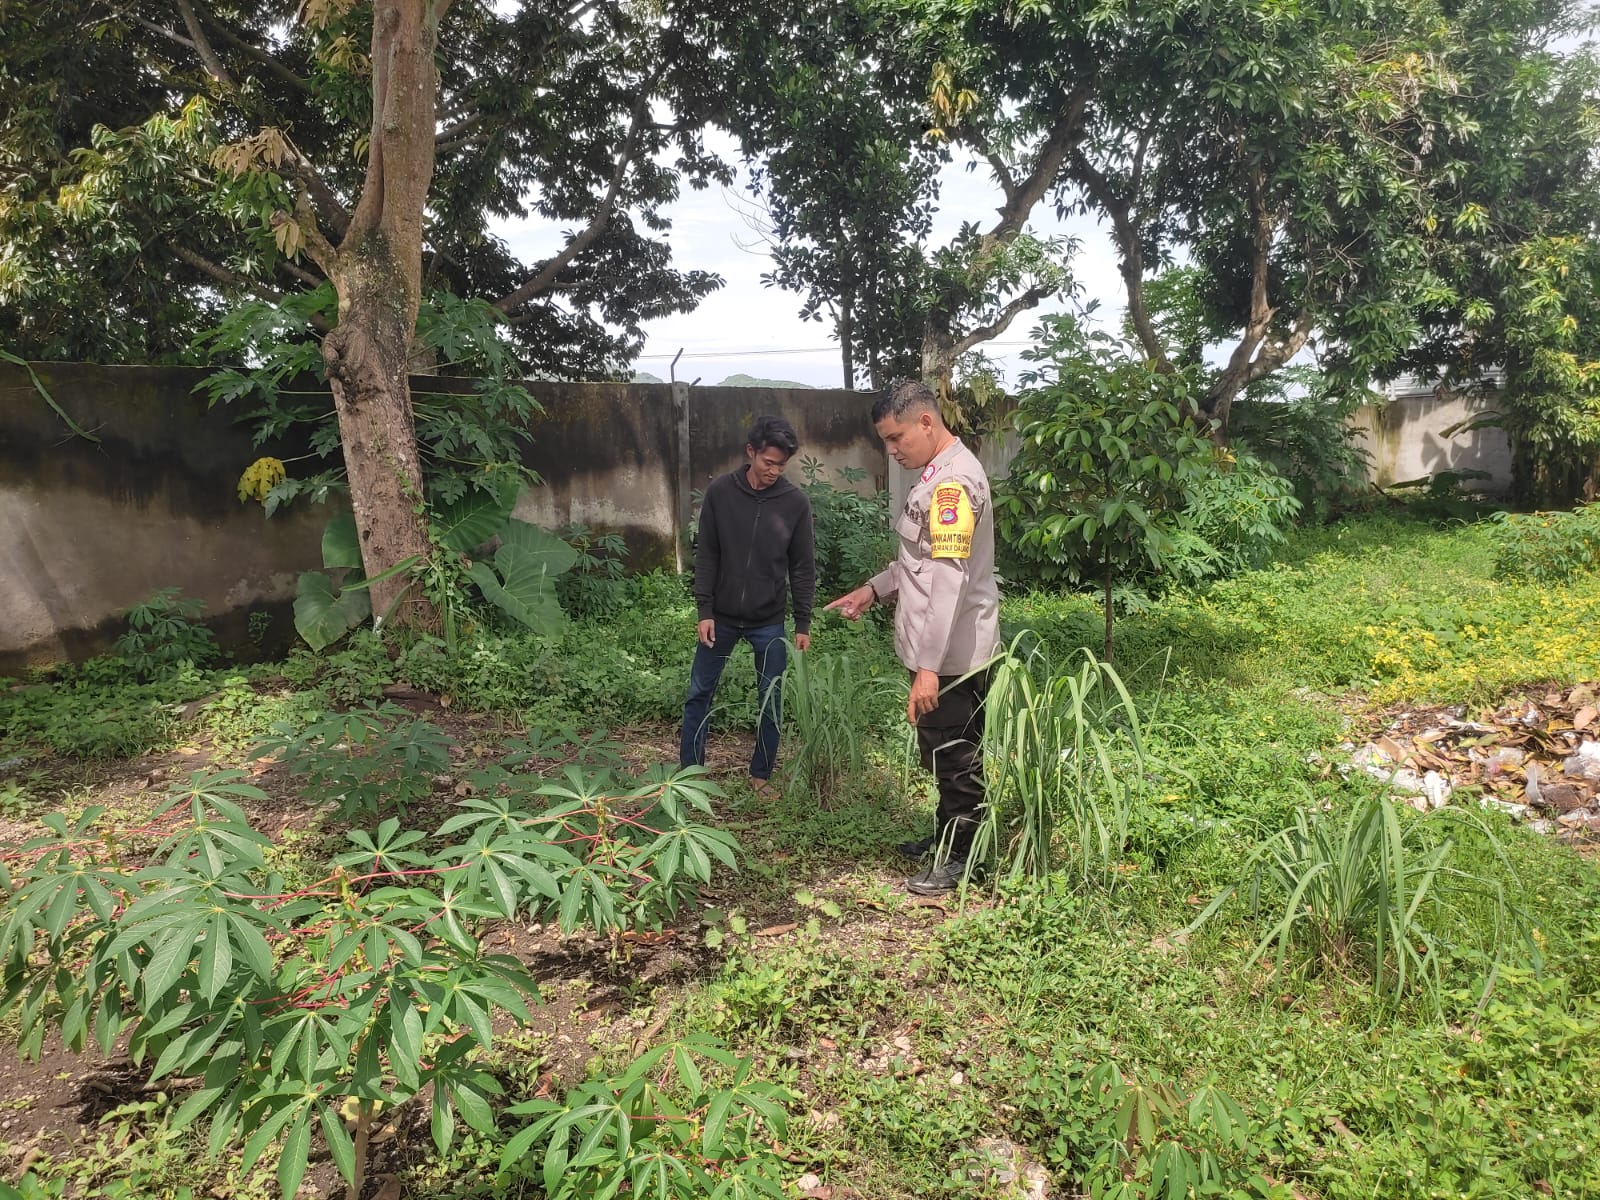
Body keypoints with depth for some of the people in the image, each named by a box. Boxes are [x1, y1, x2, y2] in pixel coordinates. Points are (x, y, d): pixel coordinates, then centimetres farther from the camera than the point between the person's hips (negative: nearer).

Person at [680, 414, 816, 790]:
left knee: (771, 701, 7)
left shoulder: (796, 502, -8)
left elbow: (803, 567, -2)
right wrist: (704, 610, -8)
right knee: (699, 694, 8)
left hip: (769, 622, 0)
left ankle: (760, 776, 24)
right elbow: (706, 555, -3)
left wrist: (803, 623, -3)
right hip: (721, 616, 0)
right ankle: (688, 773, 22)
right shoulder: (720, 491, -8)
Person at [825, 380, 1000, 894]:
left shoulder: (954, 481, -21)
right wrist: (874, 589, 15)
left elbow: (948, 579, -28)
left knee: (955, 756, 5)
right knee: (943, 753, 21)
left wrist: (928, 667, -30)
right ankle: (948, 836, 36)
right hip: (941, 649, 10)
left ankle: (959, 856, 19)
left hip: (951, 654, -10)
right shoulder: (937, 474, 12)